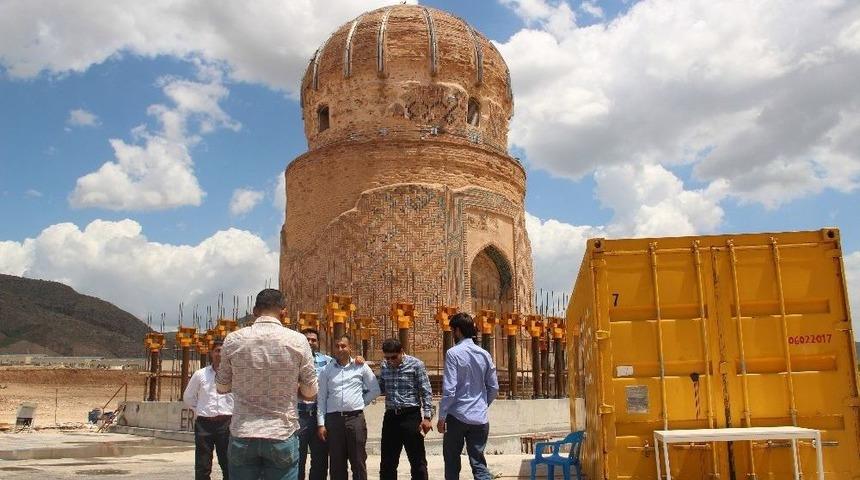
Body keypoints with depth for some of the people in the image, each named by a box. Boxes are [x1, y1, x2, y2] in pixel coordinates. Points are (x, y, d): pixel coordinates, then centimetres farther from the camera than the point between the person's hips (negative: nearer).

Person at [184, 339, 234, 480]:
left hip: (226, 423, -1)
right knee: (202, 467, 5)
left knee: (228, 464, 5)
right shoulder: (200, 374, 5)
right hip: (203, 423, 1)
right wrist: (199, 410, 9)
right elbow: (188, 397, 17)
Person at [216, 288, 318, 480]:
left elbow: (221, 387, 9)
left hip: (242, 436, 2)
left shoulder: (233, 340, -3)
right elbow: (310, 392, -1)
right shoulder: (297, 340, -8)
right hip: (282, 436, -1)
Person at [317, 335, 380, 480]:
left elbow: (375, 390, 13)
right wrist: (321, 423, 1)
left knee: (358, 462, 3)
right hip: (333, 419, 1)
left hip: (355, 418, -1)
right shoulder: (326, 370, 7)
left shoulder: (361, 367, 5)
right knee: (336, 463, 7)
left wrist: (361, 403, 5)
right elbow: (321, 398, 7)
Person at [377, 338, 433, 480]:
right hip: (390, 416, 5)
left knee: (417, 460, 3)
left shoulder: (416, 364, -7)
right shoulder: (385, 366, 7)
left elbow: (426, 392, -7)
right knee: (387, 462, 12)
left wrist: (427, 416, -13)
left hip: (411, 415, -5)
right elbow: (381, 389, 14)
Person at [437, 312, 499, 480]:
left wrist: (442, 417, -7)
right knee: (479, 463, 6)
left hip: (457, 416, -4)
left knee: (452, 462, 11)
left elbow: (449, 390, -15)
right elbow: (494, 388, 10)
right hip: (480, 418, 4)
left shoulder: (453, 353, -10)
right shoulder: (484, 354, 6)